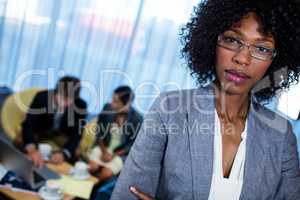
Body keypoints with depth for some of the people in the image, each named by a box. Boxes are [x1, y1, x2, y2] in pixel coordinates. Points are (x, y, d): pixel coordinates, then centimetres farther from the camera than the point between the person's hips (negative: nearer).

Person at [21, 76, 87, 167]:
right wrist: (32, 150, -54)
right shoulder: (42, 97, -28)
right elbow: (28, 125, -35)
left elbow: (76, 134, -25)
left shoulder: (81, 105, -23)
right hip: (39, 132, -1)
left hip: (62, 135, 2)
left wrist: (63, 153, -45)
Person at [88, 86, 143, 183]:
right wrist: (104, 151, -10)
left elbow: (132, 144, -8)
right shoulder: (107, 108, -9)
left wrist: (113, 156, -14)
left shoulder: (137, 119, -16)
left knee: (106, 173, -23)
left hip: (121, 153, -2)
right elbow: (100, 133, 2)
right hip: (103, 148, 3)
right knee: (91, 167, -22)